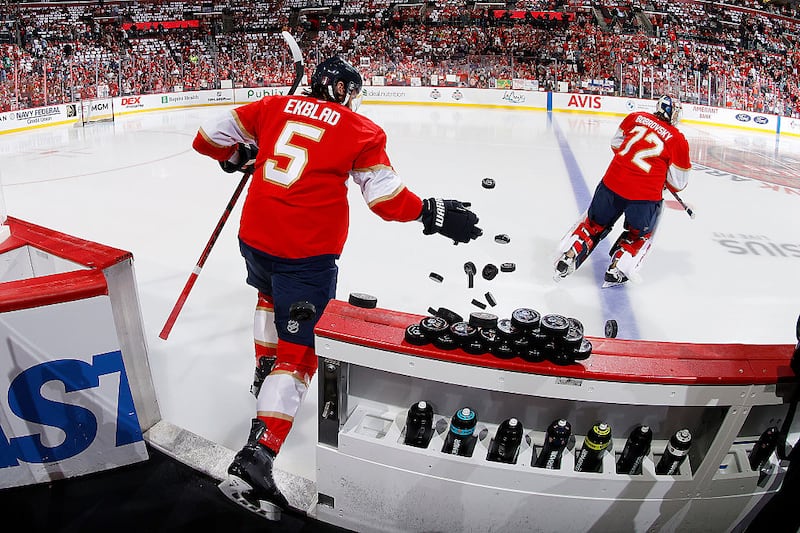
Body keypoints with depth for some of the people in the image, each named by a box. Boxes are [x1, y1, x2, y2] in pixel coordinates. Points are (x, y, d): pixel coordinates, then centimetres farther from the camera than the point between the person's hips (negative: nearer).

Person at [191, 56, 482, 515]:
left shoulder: (274, 107, 10)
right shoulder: (362, 130, 0)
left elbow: (209, 137, 10)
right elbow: (386, 198, -6)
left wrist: (239, 156, 29)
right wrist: (435, 214, 5)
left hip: (255, 235, 5)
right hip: (308, 252, -5)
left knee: (272, 294, 36)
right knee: (296, 350, 1)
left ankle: (265, 370, 48)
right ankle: (259, 452, -8)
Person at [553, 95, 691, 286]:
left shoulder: (636, 117, 9)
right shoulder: (678, 140, 2)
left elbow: (616, 144, 21)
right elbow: (678, 183, 6)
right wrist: (665, 181, 28)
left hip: (612, 182, 3)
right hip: (645, 196, -2)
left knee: (595, 223, 24)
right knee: (639, 234, 24)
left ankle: (569, 255, 17)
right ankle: (616, 270, 14)